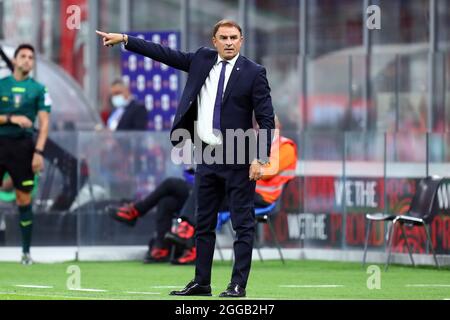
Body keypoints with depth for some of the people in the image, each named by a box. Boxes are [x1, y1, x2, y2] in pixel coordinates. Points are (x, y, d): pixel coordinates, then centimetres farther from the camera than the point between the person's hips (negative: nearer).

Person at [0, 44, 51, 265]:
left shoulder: (38, 89, 5)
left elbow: (44, 123, 1)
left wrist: (38, 152, -9)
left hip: (23, 147, 0)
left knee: (24, 199, 0)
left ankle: (26, 251, 6)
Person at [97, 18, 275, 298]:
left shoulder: (254, 73, -7)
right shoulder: (203, 60, 7)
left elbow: (266, 119, -8)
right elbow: (165, 54, 9)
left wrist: (260, 159, -16)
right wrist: (124, 40, 5)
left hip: (239, 160, -6)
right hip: (208, 156, 6)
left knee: (243, 224, -3)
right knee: (204, 224, 11)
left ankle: (239, 285, -1)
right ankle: (201, 283, 18)